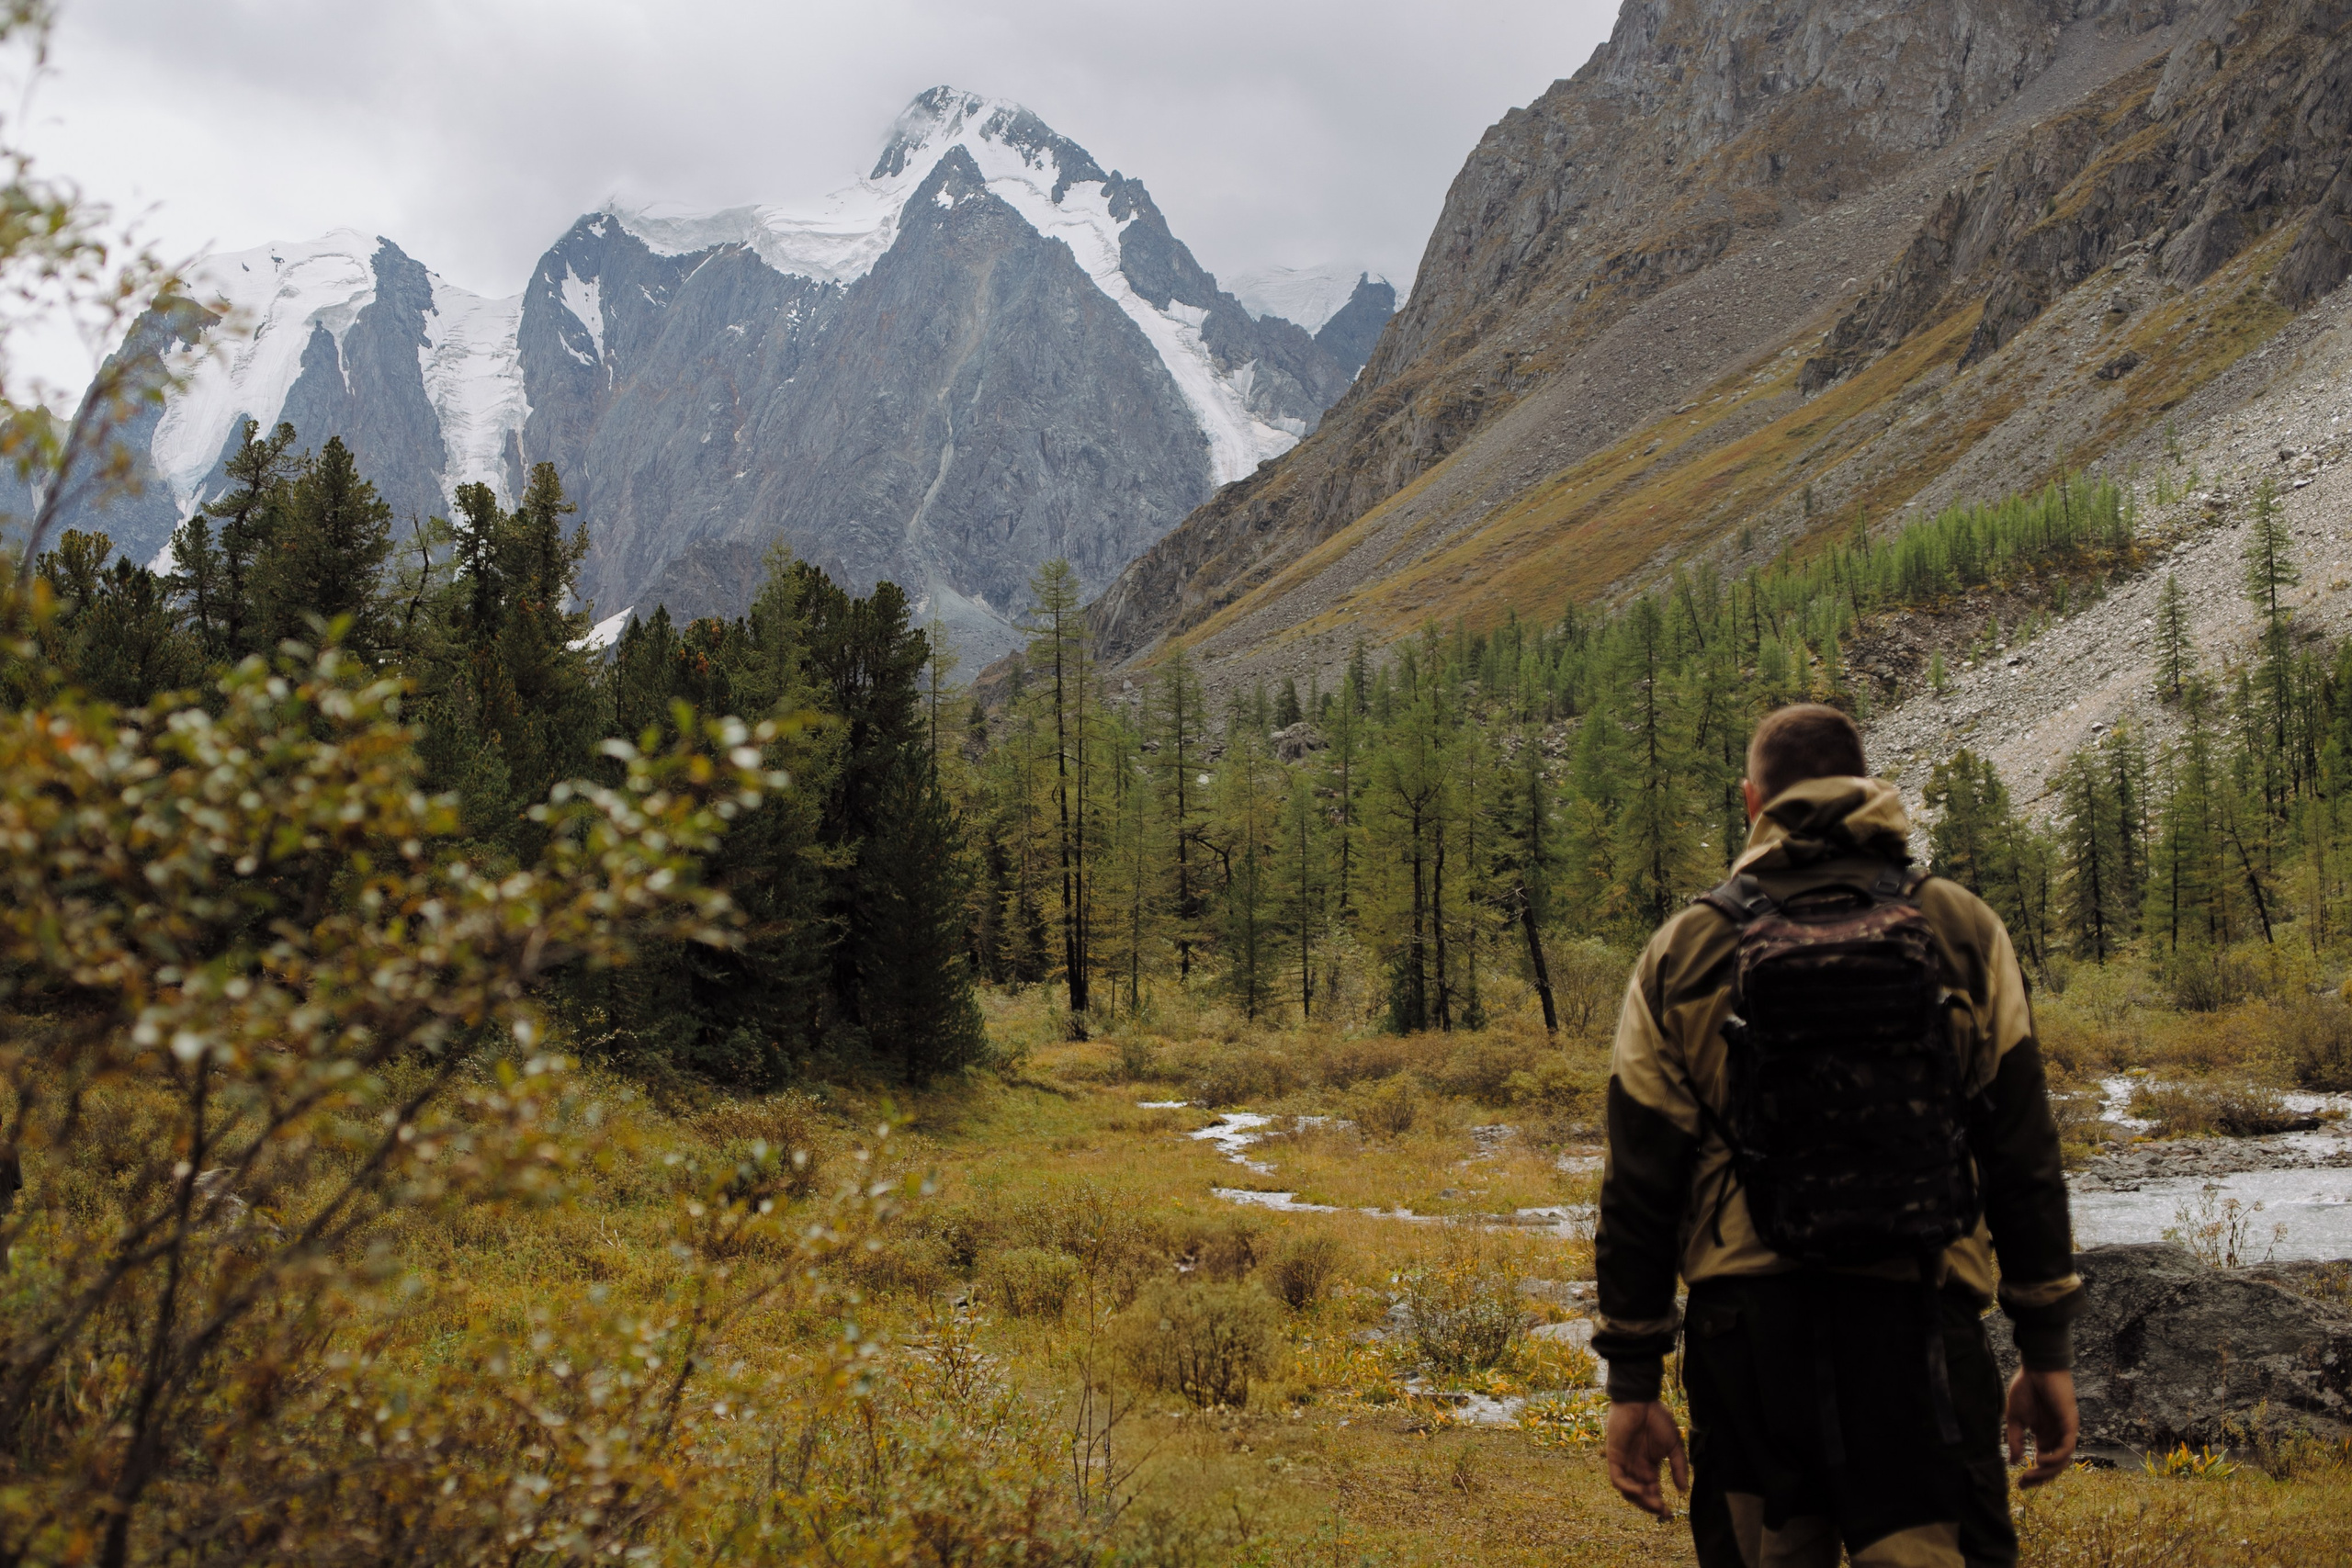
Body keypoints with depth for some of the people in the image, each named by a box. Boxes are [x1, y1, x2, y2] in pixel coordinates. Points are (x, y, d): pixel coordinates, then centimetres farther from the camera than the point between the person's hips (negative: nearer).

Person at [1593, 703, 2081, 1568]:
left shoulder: (1683, 952, 3)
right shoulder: (1963, 930, 3)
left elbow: (1638, 1187, 3)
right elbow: (2024, 1161, 3)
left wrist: (1632, 1381, 8)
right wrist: (2048, 1351, 10)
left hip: (1745, 1331, 1)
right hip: (1916, 1330, -1)